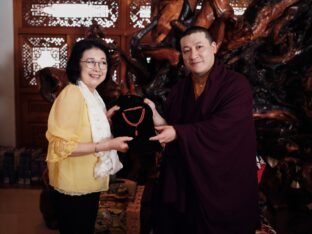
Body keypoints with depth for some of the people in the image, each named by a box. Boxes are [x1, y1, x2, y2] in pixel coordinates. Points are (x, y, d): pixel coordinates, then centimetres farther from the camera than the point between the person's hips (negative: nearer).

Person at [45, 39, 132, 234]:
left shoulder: (92, 93, 6)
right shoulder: (72, 94, -23)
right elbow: (63, 146, -27)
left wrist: (106, 118, 1)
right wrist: (107, 145, -27)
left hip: (90, 183, 9)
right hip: (73, 188, -9)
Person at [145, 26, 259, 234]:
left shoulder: (237, 85, -11)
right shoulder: (180, 89, 8)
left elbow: (222, 127, -23)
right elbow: (170, 127, 4)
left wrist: (178, 133, -20)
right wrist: (156, 117, -17)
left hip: (224, 180, -5)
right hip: (183, 179, 5)